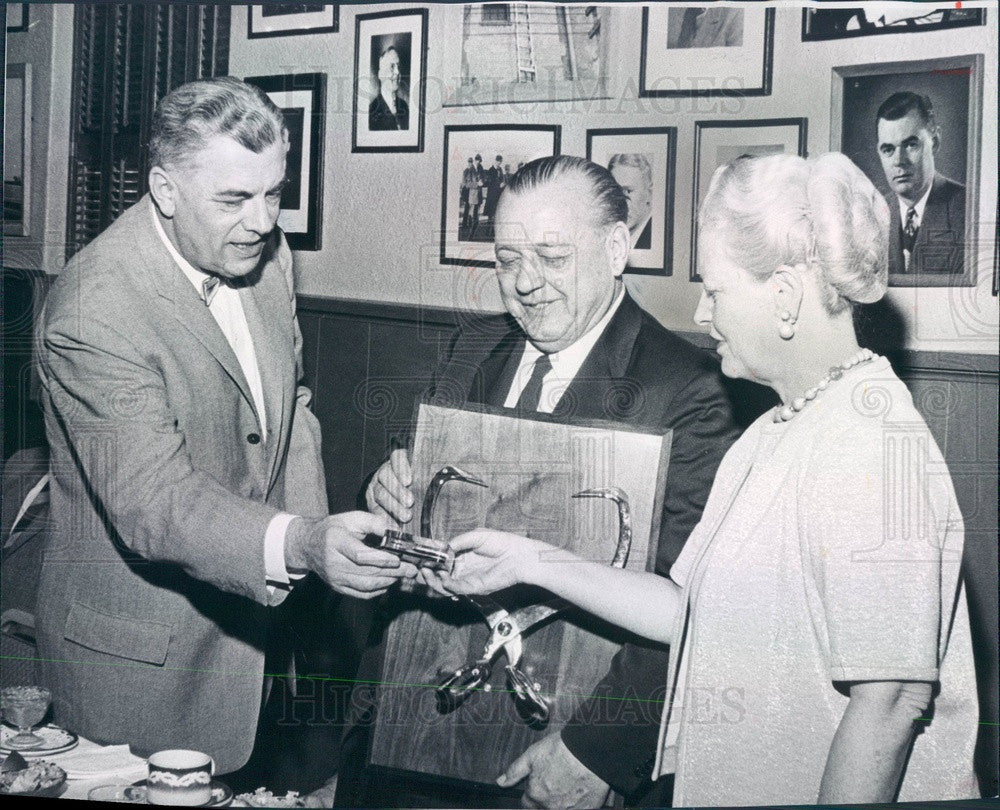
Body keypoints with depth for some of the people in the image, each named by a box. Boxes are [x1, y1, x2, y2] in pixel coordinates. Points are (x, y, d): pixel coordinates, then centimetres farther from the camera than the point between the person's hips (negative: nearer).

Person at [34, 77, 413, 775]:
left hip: (246, 609, 7)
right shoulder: (94, 312, -26)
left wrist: (313, 533, 0)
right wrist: (301, 545, -43)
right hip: (136, 649, -6)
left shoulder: (266, 251, -1)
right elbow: (152, 502, -30)